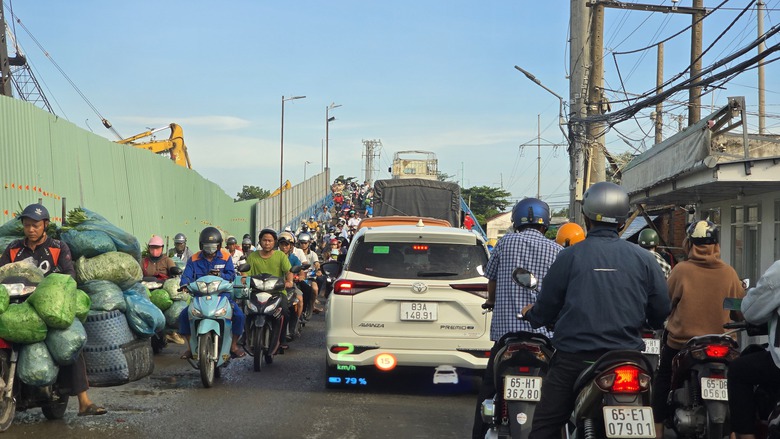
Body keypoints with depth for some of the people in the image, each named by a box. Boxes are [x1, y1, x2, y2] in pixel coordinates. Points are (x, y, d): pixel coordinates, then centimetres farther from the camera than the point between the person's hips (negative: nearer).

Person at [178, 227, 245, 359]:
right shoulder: (194, 259, 6)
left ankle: (233, 346, -6)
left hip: (222, 294, -1)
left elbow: (231, 275, -6)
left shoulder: (225, 257, 4)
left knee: (239, 315, -23)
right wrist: (185, 284, -28)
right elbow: (187, 275, -4)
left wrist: (220, 275, -27)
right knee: (183, 315, -19)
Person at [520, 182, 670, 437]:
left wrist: (531, 315, 25)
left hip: (573, 358, -2)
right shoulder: (643, 259, 1)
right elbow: (661, 312, 5)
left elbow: (546, 307, 2)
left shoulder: (569, 256, -6)